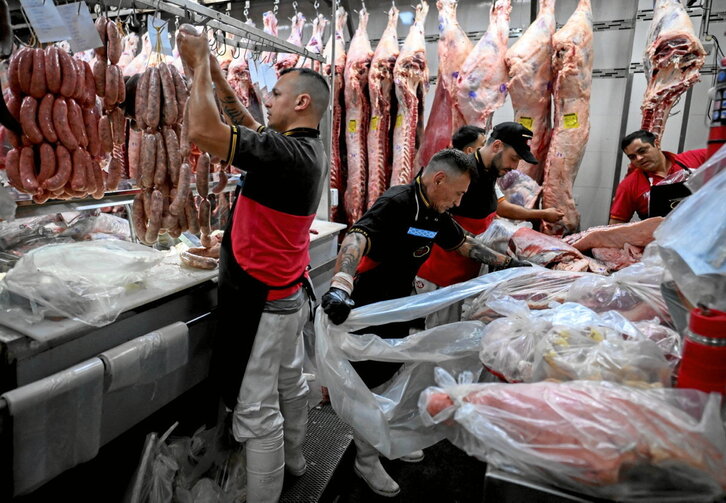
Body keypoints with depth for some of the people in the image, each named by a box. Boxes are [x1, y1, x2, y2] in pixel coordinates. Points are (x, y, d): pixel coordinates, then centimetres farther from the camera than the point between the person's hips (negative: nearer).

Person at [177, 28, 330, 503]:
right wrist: (215, 71, 12)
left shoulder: (287, 153, -24)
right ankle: (293, 459, 46)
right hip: (290, 292, 10)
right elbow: (248, 125, 16)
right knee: (290, 382, 25)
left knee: (257, 411, 3)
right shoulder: (311, 148, 5)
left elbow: (204, 130, -28)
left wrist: (200, 66, -13)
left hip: (261, 301, -10)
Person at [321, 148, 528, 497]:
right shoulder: (396, 203, -25)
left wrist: (507, 262, 19)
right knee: (370, 382, 5)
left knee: (393, 376, 22)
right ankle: (366, 460, 24)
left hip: (398, 308, 8)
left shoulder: (436, 214, 2)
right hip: (367, 309, -8)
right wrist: (340, 285, -58)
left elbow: (464, 244, 18)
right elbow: (357, 237, -41)